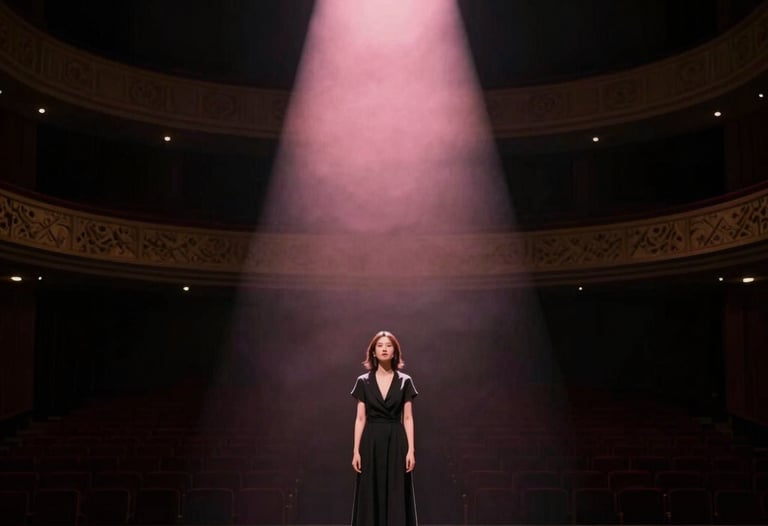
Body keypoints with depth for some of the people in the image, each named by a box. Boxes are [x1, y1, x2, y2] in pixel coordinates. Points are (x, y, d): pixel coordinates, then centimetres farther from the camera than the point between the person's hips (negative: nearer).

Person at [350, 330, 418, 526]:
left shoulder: (405, 381, 3)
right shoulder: (363, 381, 4)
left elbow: (408, 418, 1)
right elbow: (360, 418, 2)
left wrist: (411, 450, -7)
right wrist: (356, 450, -4)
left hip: (396, 442, 0)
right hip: (371, 442, 1)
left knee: (397, 497, 0)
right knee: (371, 497, 2)